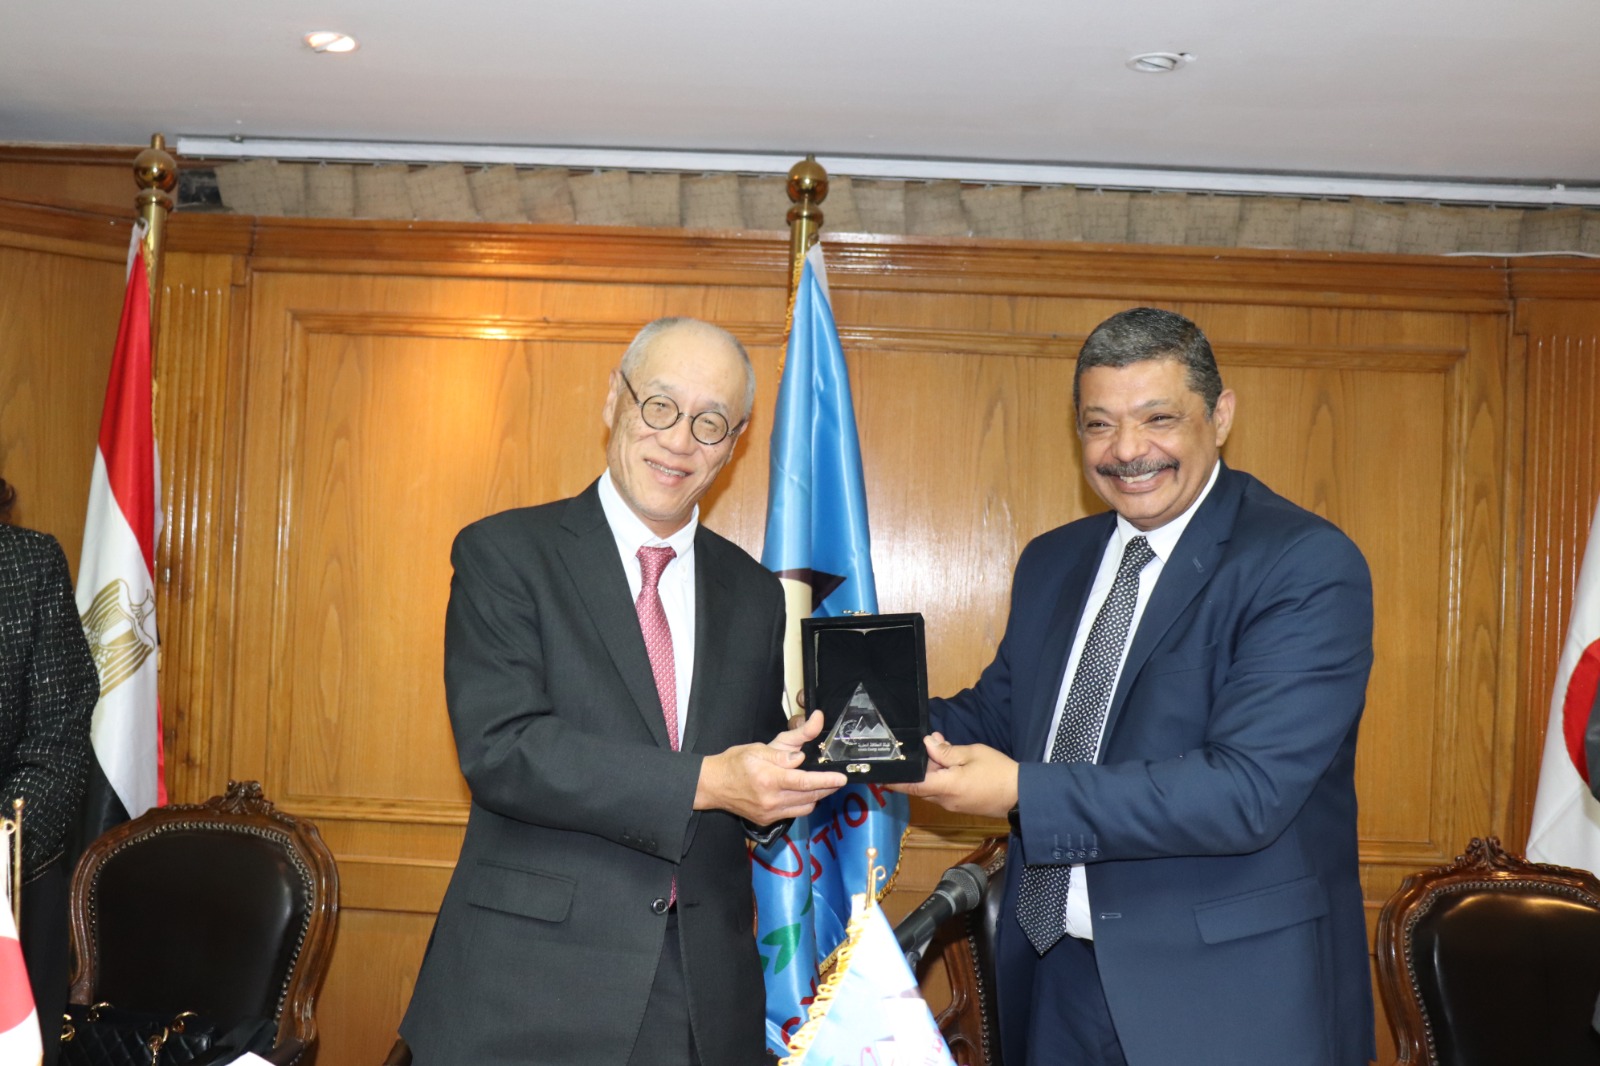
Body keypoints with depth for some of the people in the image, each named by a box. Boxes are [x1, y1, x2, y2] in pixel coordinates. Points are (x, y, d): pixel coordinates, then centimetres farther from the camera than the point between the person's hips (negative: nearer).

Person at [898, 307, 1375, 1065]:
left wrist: (1023, 792, -26)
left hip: (1229, 999, -5)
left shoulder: (1307, 566, -15)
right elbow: (999, 711, 12)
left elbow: (1249, 789, -24)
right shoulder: (1051, 563, 8)